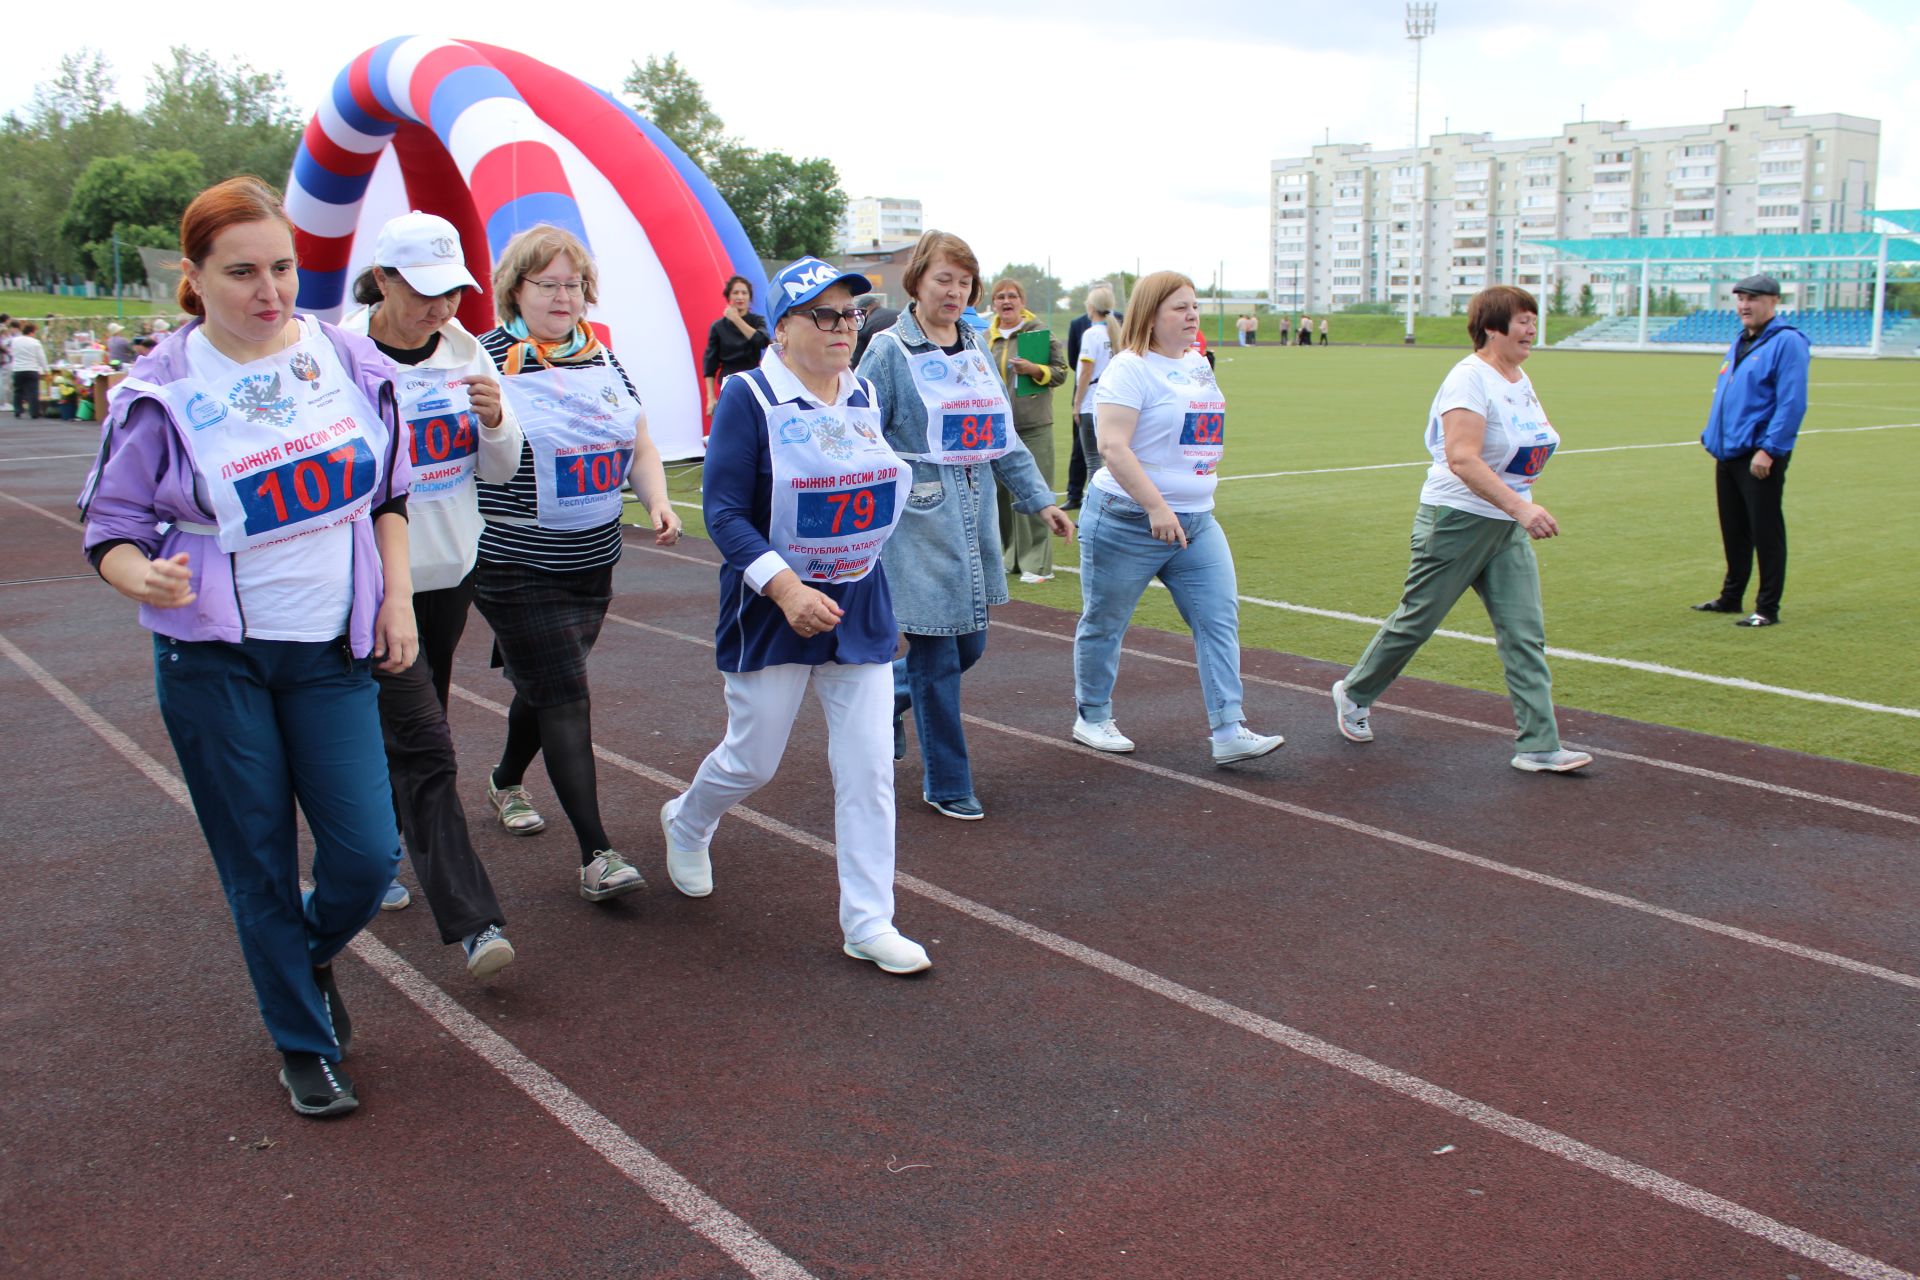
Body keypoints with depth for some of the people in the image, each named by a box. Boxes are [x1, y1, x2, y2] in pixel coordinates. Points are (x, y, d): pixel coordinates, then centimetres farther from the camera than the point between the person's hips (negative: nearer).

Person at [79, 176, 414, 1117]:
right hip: (213, 661, -2)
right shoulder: (162, 392, -9)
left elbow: (389, 495, 11)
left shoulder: (349, 359, 0)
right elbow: (110, 532, -6)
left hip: (331, 651, 2)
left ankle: (313, 956, 34)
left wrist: (397, 598, 3)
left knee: (366, 858, -1)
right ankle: (304, 1044, 28)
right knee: (259, 865, 7)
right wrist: (147, 579, -28)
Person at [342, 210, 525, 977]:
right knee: (423, 747, -9)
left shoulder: (463, 348, 3)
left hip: (451, 570, 6)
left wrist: (495, 419, -11)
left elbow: (501, 470, 8)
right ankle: (473, 922, -10)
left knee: (401, 734, 19)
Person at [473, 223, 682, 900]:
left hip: (593, 564, 6)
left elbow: (639, 446, 17)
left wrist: (658, 501, 0)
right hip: (517, 568, -6)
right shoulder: (489, 358, -10)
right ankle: (596, 853, -8)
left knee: (546, 683, 20)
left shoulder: (604, 357, 9)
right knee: (564, 697, -10)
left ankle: (507, 781, 47)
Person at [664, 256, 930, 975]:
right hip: (772, 612, -4)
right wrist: (785, 585, -27)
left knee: (869, 769, 0)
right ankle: (686, 824, 44)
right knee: (752, 761, 9)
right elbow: (723, 510, -17)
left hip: (860, 610, 5)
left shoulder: (865, 396, 5)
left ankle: (867, 925, 9)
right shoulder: (750, 397, -12)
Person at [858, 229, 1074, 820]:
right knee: (936, 656, -2)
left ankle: (885, 695, 40)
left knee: (969, 646, 12)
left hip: (974, 519, 7)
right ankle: (946, 785, 12)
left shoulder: (976, 348, 12)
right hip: (919, 523, -7)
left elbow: (1002, 438, 18)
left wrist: (1039, 499, 14)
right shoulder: (890, 352, -7)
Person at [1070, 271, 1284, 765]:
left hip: (1195, 521, 7)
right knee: (1104, 623, 7)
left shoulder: (1199, 364, 12)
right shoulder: (1130, 368, -13)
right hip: (1127, 521, -7)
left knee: (1220, 618, -3)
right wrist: (1157, 507, -27)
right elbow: (1113, 448, -22)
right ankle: (1091, 719, 25)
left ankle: (1229, 732, -4)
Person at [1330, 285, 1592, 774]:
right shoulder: (1469, 379, -17)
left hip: (1508, 529, 8)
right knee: (1416, 620, 5)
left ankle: (1538, 746, 1)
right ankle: (1353, 693, 28)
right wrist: (1520, 506, -35)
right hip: (1456, 520, -8)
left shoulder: (1520, 380, 10)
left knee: (1525, 633, 0)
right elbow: (1462, 459, -29)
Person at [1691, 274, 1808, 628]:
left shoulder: (1786, 342, -10)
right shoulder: (1739, 344, 17)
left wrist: (1768, 449, -21)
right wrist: (1711, 436, 17)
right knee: (1734, 532, 16)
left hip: (1761, 457, -8)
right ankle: (1730, 598, 27)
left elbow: (1792, 404, -17)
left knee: (1765, 532, -3)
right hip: (1728, 455, 8)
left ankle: (1768, 609, 2)